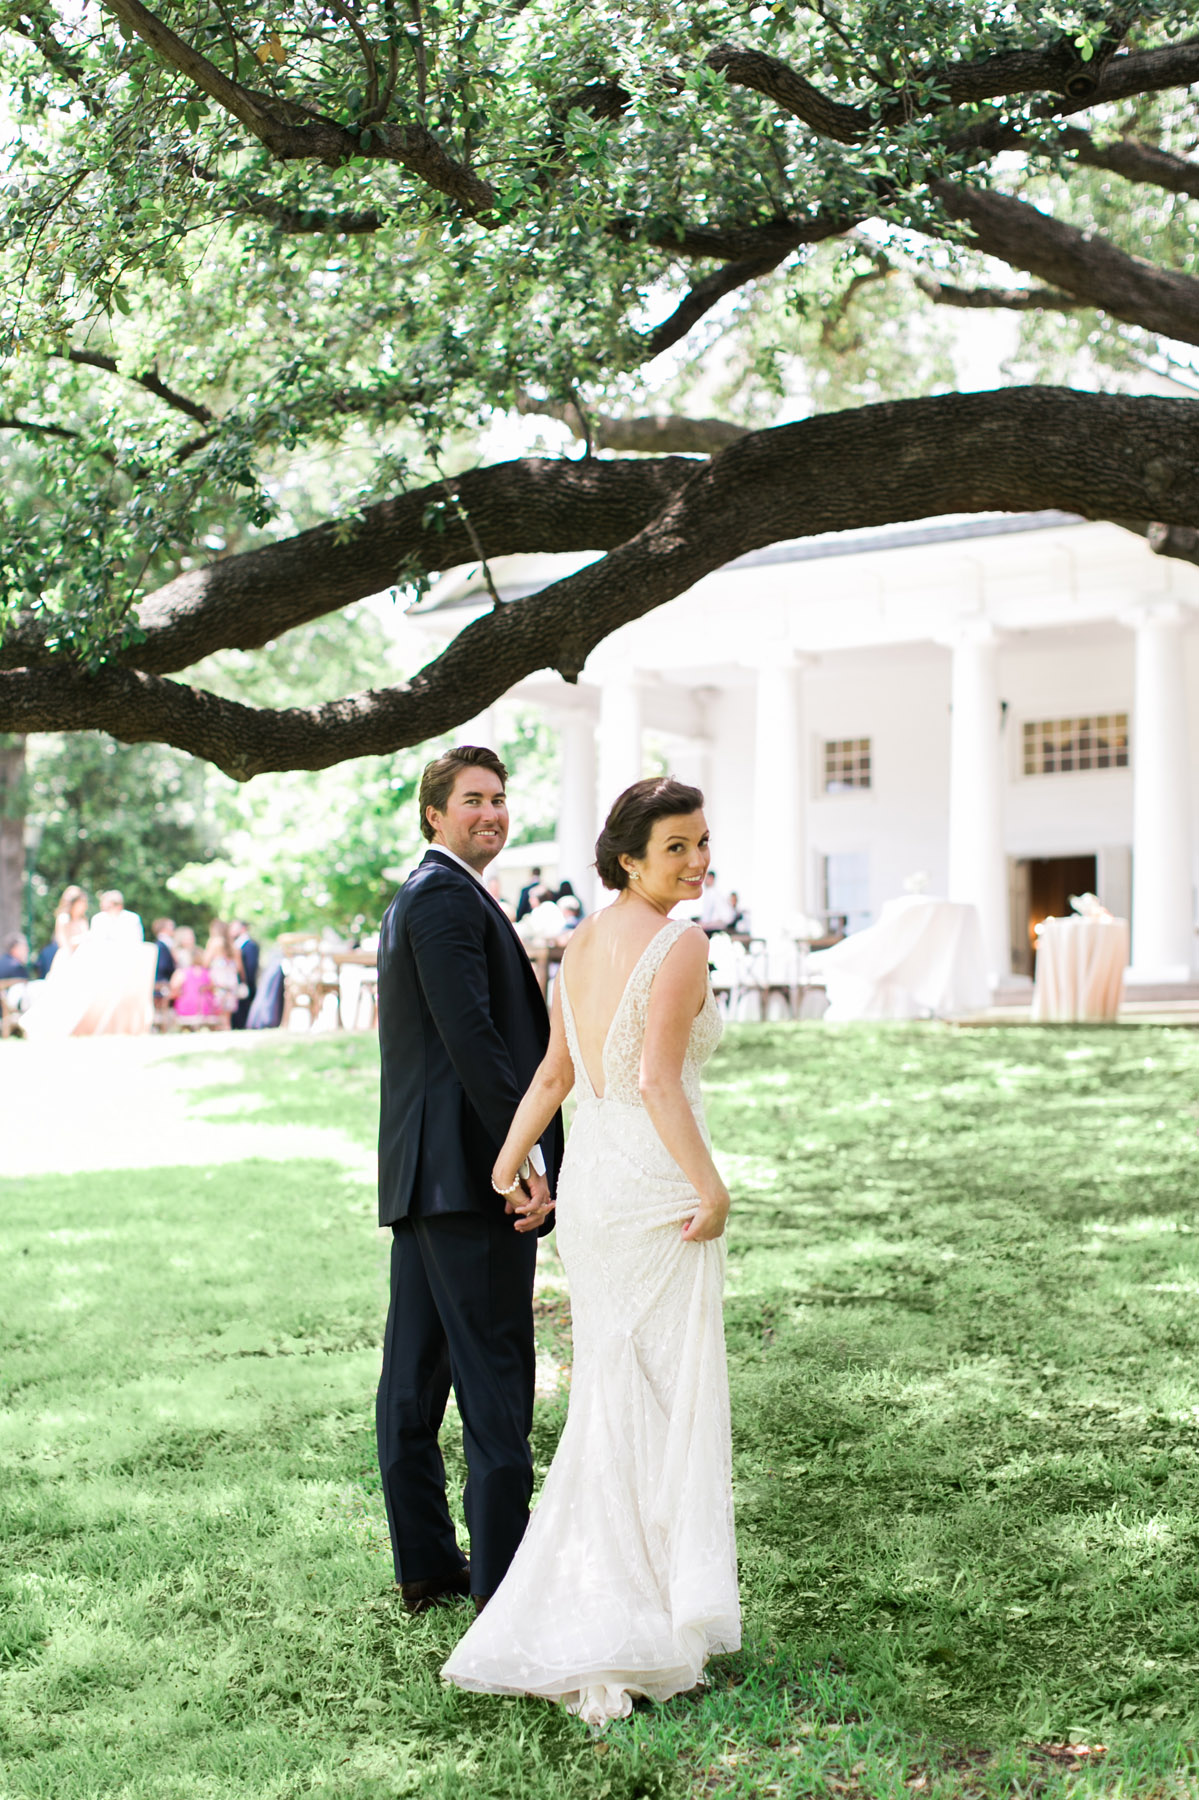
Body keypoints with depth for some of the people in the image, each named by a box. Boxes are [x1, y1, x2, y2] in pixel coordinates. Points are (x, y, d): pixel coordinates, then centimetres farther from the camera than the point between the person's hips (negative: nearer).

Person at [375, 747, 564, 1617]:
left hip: (418, 1173, 11)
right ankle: (502, 1580, -1)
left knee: (415, 1374, 11)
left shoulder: (412, 899, 21)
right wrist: (527, 1157, -20)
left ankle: (425, 1563, 20)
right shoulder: (448, 899, -11)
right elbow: (472, 1037, -20)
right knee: (495, 1376, -6)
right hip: (469, 1169, -11)